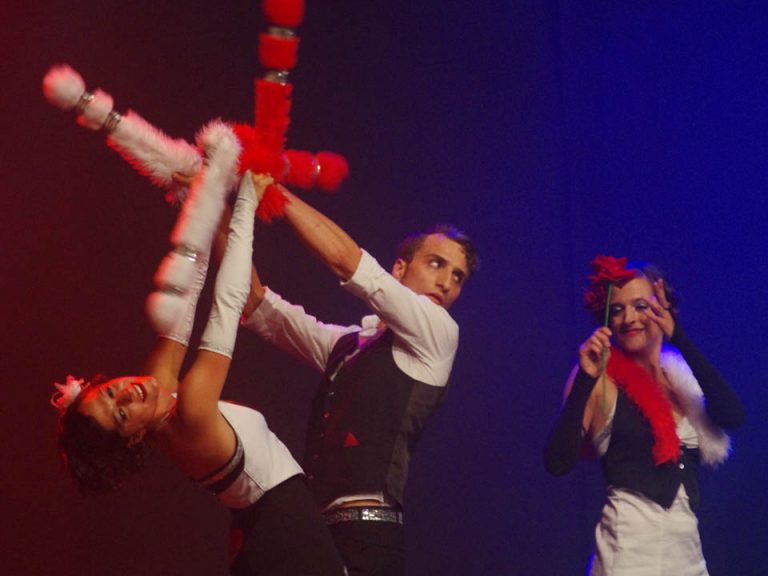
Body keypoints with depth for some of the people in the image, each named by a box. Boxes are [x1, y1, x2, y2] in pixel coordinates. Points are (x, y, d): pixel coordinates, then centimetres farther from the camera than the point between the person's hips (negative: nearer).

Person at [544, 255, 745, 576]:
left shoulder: (682, 377, 7)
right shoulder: (602, 380, -5)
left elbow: (733, 417, -12)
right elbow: (557, 462, -16)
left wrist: (678, 337, -16)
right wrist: (586, 379, -22)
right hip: (630, 546, -4)